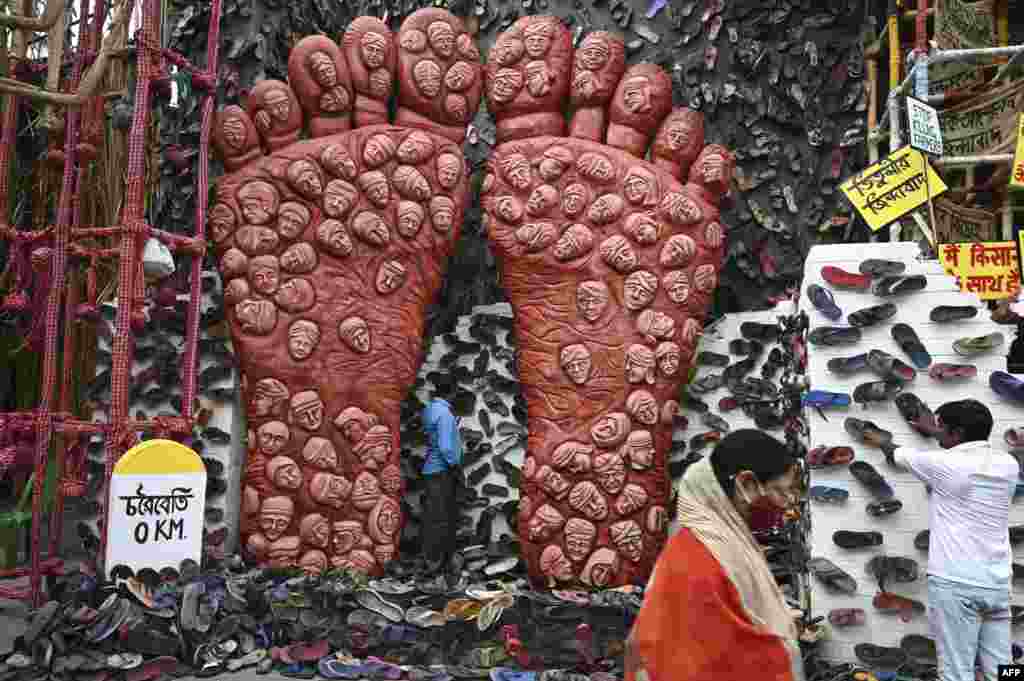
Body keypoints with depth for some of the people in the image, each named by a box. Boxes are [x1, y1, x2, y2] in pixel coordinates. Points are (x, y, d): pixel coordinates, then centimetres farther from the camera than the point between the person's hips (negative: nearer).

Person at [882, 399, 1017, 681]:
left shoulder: (944, 464, -11)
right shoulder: (1008, 464, 5)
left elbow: (895, 454, 7)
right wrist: (936, 432, 40)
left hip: (954, 583, -6)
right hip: (997, 583, 6)